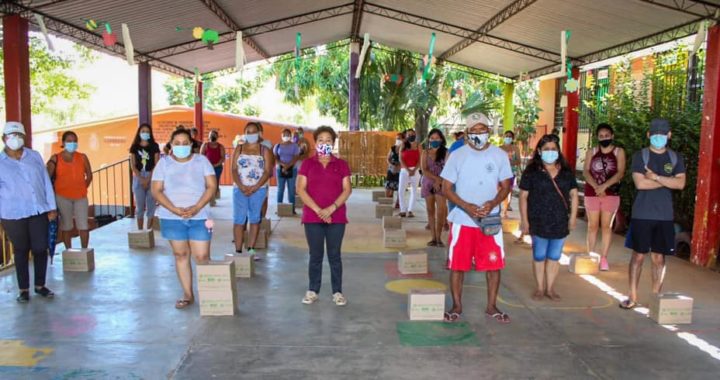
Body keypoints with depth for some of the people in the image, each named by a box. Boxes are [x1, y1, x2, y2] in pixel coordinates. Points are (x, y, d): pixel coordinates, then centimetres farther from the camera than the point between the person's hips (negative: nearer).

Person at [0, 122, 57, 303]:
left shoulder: (35, 156, 6)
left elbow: (46, 182, 8)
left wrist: (52, 207, 4)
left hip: (39, 211, 2)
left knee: (40, 248, 4)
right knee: (21, 251, 7)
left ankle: (40, 285, 19)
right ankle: (24, 289, 18)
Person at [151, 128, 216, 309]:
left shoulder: (201, 160, 2)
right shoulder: (164, 163, 2)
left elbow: (212, 187, -3)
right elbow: (156, 191, -2)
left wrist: (196, 208, -16)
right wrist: (174, 209, -16)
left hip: (199, 217, -1)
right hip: (172, 217, 1)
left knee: (202, 256, -4)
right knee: (181, 255, 7)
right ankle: (187, 294, 18)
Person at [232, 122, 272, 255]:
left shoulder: (264, 150, 4)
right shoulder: (239, 149, 9)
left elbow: (267, 171, -3)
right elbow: (234, 170, 2)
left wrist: (255, 187, -14)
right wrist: (241, 186, -13)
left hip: (258, 190, 0)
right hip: (240, 189, 1)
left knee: (255, 219, 5)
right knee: (238, 220, -3)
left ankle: (251, 249, 11)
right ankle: (238, 251, 0)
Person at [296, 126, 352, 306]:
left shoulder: (341, 164, 6)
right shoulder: (307, 164, 4)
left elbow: (347, 189, -1)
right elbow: (300, 189, -3)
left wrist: (331, 208, -13)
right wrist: (317, 210, -13)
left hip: (336, 217, 0)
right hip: (312, 217, 0)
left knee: (334, 255, 5)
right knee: (315, 255, 6)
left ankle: (337, 292, 13)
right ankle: (312, 291, 16)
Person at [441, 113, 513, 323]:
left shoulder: (500, 155, 2)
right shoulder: (457, 156, -3)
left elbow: (506, 186, 5)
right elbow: (446, 188, -3)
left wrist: (493, 203, -16)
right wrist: (467, 207, -19)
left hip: (491, 220, 1)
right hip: (462, 220, -1)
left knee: (494, 264, 5)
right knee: (457, 264, 4)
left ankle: (492, 306, 22)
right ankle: (457, 306, 20)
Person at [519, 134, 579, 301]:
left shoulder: (566, 171, 6)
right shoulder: (531, 172, -4)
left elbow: (573, 195, 9)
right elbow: (523, 196, -5)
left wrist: (573, 217, 2)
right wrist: (524, 220, -8)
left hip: (560, 222, 3)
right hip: (539, 222, -3)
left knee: (554, 257, 10)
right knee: (539, 256, 6)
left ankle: (550, 288, 23)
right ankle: (540, 288, 20)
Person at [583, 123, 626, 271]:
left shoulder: (619, 152, 1)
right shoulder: (591, 152, 6)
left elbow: (620, 173, -9)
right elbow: (586, 172, -4)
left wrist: (604, 186, -21)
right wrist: (596, 187, -19)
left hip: (611, 194, -1)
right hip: (592, 193, 2)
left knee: (606, 226, 2)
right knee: (592, 226, 5)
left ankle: (604, 258, 6)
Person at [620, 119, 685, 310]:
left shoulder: (676, 158, 9)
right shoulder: (640, 156, 0)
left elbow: (681, 184, -5)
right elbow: (640, 183, -13)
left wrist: (655, 177, -13)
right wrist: (668, 181, -7)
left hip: (665, 216, 2)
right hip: (642, 215, -2)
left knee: (659, 257, 8)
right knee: (638, 255, 3)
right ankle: (633, 297, 12)